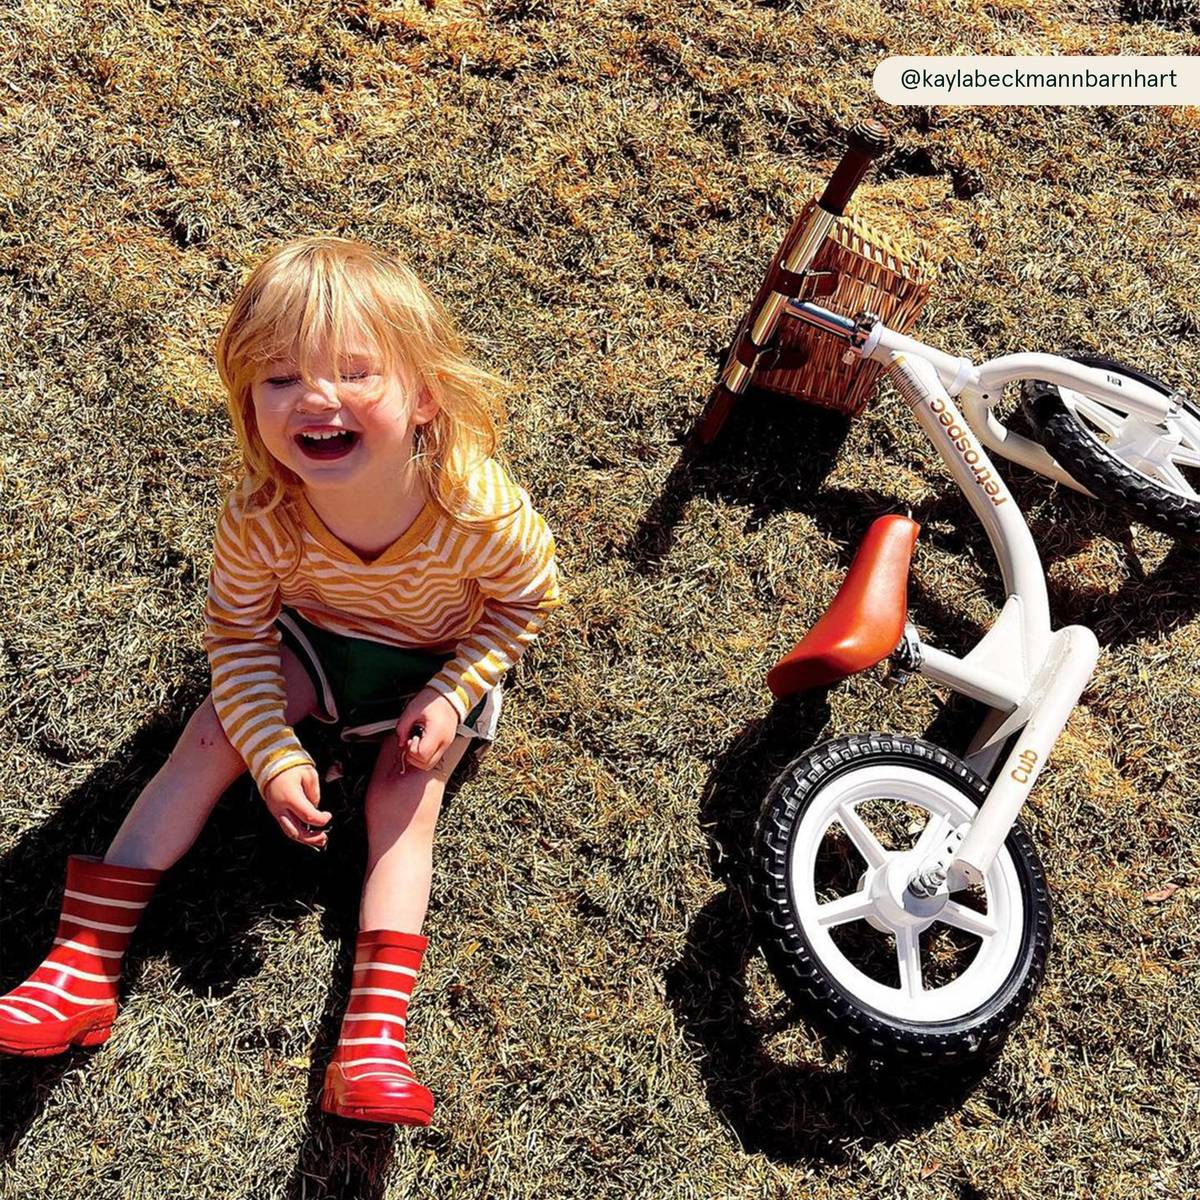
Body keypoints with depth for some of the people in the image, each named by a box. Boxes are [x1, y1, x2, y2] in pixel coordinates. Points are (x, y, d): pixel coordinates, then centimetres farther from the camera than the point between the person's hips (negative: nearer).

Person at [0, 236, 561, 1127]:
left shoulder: (481, 511, -38)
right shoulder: (260, 520, -33)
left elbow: (527, 602, -16)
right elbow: (235, 635, -14)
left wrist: (450, 695, -24)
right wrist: (276, 755, -22)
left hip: (442, 661, -1)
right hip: (314, 640, 2)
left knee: (405, 800, -15)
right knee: (211, 737, -10)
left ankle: (375, 1038, -13)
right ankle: (82, 969, -5)